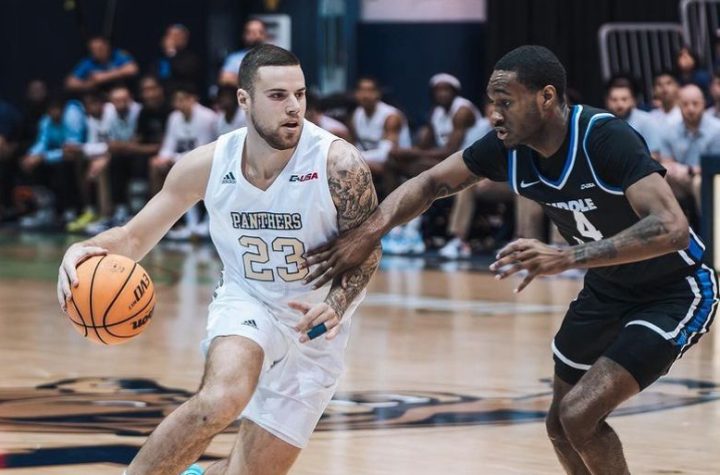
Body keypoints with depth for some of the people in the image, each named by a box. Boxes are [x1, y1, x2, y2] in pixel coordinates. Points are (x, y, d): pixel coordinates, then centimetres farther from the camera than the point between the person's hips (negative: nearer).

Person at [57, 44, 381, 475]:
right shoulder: (208, 165, -15)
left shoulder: (338, 164, -23)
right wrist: (88, 251, -28)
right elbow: (136, 236, -5)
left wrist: (335, 306, -31)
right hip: (246, 301, 0)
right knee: (221, 399, -34)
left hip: (313, 329, 0)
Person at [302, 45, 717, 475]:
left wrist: (566, 258, -50)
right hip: (606, 291, 8)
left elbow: (672, 228, -42)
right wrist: (370, 230, -20)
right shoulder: (509, 146, -12)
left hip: (675, 292, -8)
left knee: (580, 415, -19)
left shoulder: (606, 138, -32)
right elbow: (431, 183, -1)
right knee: (561, 426, 13)